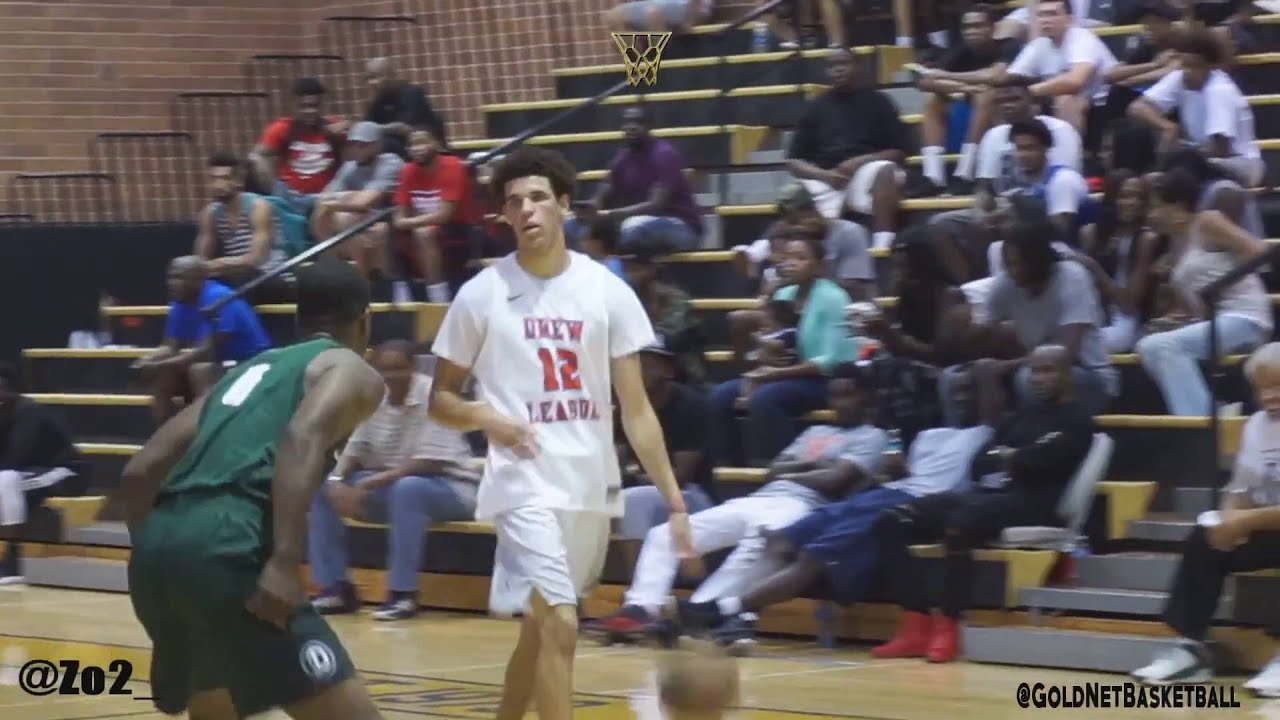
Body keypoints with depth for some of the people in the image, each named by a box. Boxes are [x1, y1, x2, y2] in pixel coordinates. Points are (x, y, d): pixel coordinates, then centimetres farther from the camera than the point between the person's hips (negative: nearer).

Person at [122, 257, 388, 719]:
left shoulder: (248, 371, 31)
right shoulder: (351, 369, 11)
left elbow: (139, 472, 24)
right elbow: (304, 437, -12)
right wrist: (285, 563, -20)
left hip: (156, 544, 8)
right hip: (223, 548, -8)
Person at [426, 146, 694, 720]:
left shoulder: (606, 290, 2)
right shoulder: (481, 294, -2)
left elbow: (636, 409, 3)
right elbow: (440, 399, 7)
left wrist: (674, 501, -4)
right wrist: (488, 419, -16)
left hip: (595, 487, 4)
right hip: (526, 485, -4)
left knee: (541, 630, 16)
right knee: (558, 624, -19)